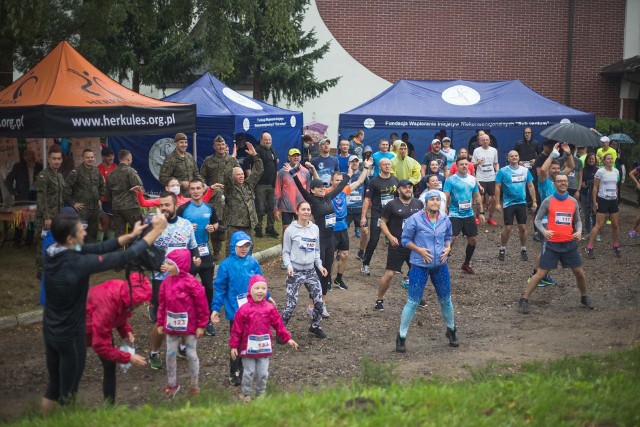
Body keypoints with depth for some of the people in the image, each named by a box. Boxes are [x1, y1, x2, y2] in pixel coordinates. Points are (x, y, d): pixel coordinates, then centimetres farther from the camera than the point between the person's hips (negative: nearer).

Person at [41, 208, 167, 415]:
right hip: (69, 335, -7)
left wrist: (131, 235, -2)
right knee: (67, 393, 11)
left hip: (50, 330, 8)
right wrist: (156, 231, -17)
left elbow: (99, 248, -2)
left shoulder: (52, 252, -8)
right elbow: (123, 258, -25)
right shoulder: (77, 263, -30)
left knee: (53, 385, 23)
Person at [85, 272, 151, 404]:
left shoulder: (125, 291, -22)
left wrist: (126, 331, -16)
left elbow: (121, 316, 2)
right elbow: (101, 346, -38)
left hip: (100, 327, 7)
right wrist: (128, 357, -36)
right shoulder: (105, 305, -44)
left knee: (109, 364, 3)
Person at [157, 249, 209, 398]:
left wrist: (201, 325, -10)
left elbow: (201, 304, -13)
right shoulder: (166, 282, 0)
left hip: (189, 325, -5)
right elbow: (162, 303, 7)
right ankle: (172, 384, 25)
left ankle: (195, 385, 24)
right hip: (171, 325, 5)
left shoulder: (191, 282, -17)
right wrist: (161, 323, 7)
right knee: (170, 354, 9)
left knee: (191, 354, 8)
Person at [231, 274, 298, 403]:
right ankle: (246, 394, 25)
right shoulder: (244, 309, -10)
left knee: (263, 373, 10)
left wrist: (287, 339, 3)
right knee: (249, 372, 6)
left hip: (264, 347, 3)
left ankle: (260, 394, 30)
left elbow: (279, 325, 5)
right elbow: (236, 329, -7)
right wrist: (233, 346, -6)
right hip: (248, 347, -3)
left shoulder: (269, 308, -2)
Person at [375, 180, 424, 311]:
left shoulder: (418, 204, 6)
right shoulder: (392, 205, -6)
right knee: (389, 274, -7)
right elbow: (383, 222, -2)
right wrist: (390, 236, -16)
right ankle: (380, 300, 7)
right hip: (397, 246, -4)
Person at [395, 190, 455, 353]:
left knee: (445, 299, 15)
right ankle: (401, 336, 10)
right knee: (413, 301, -2)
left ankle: (451, 330, 38)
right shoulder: (415, 219, -13)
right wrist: (420, 250, -17)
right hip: (420, 266, -4)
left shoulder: (445, 220, 1)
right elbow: (405, 240, -5)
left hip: (440, 265, 4)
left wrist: (448, 247, -3)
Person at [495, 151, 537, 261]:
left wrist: (534, 201, 5)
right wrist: (497, 203, -9)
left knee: (523, 227, 5)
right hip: (509, 203, -3)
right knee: (507, 228, -3)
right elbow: (498, 187, -4)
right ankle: (502, 249, 14)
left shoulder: (525, 170, 4)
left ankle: (523, 250, 19)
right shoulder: (503, 171, -5)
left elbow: (530, 186, 9)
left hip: (522, 203, 3)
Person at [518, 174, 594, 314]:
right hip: (552, 243, -3)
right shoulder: (548, 201, -4)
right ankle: (524, 300, 1)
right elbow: (538, 219, 2)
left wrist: (579, 231, -3)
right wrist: (544, 231, -16)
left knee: (579, 272, 8)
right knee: (541, 273, -5)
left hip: (569, 244, 3)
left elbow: (577, 220, 17)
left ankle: (584, 297, 31)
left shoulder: (573, 202, 6)